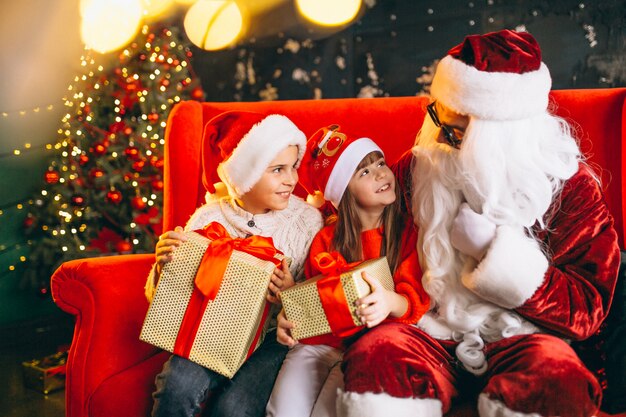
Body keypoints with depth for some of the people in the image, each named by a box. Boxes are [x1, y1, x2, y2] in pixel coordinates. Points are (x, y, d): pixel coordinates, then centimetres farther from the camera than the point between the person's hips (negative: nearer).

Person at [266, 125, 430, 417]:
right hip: (317, 340, 3)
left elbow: (416, 300, -6)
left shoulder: (409, 232, 4)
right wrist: (289, 316, -9)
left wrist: (391, 302, -31)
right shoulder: (327, 238, 13)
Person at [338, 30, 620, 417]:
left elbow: (587, 310, -6)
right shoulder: (419, 167, 3)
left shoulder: (568, 184, -3)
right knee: (371, 359, -31)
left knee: (557, 382, -37)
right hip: (434, 328, 2)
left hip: (519, 335, -2)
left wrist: (495, 247, -18)